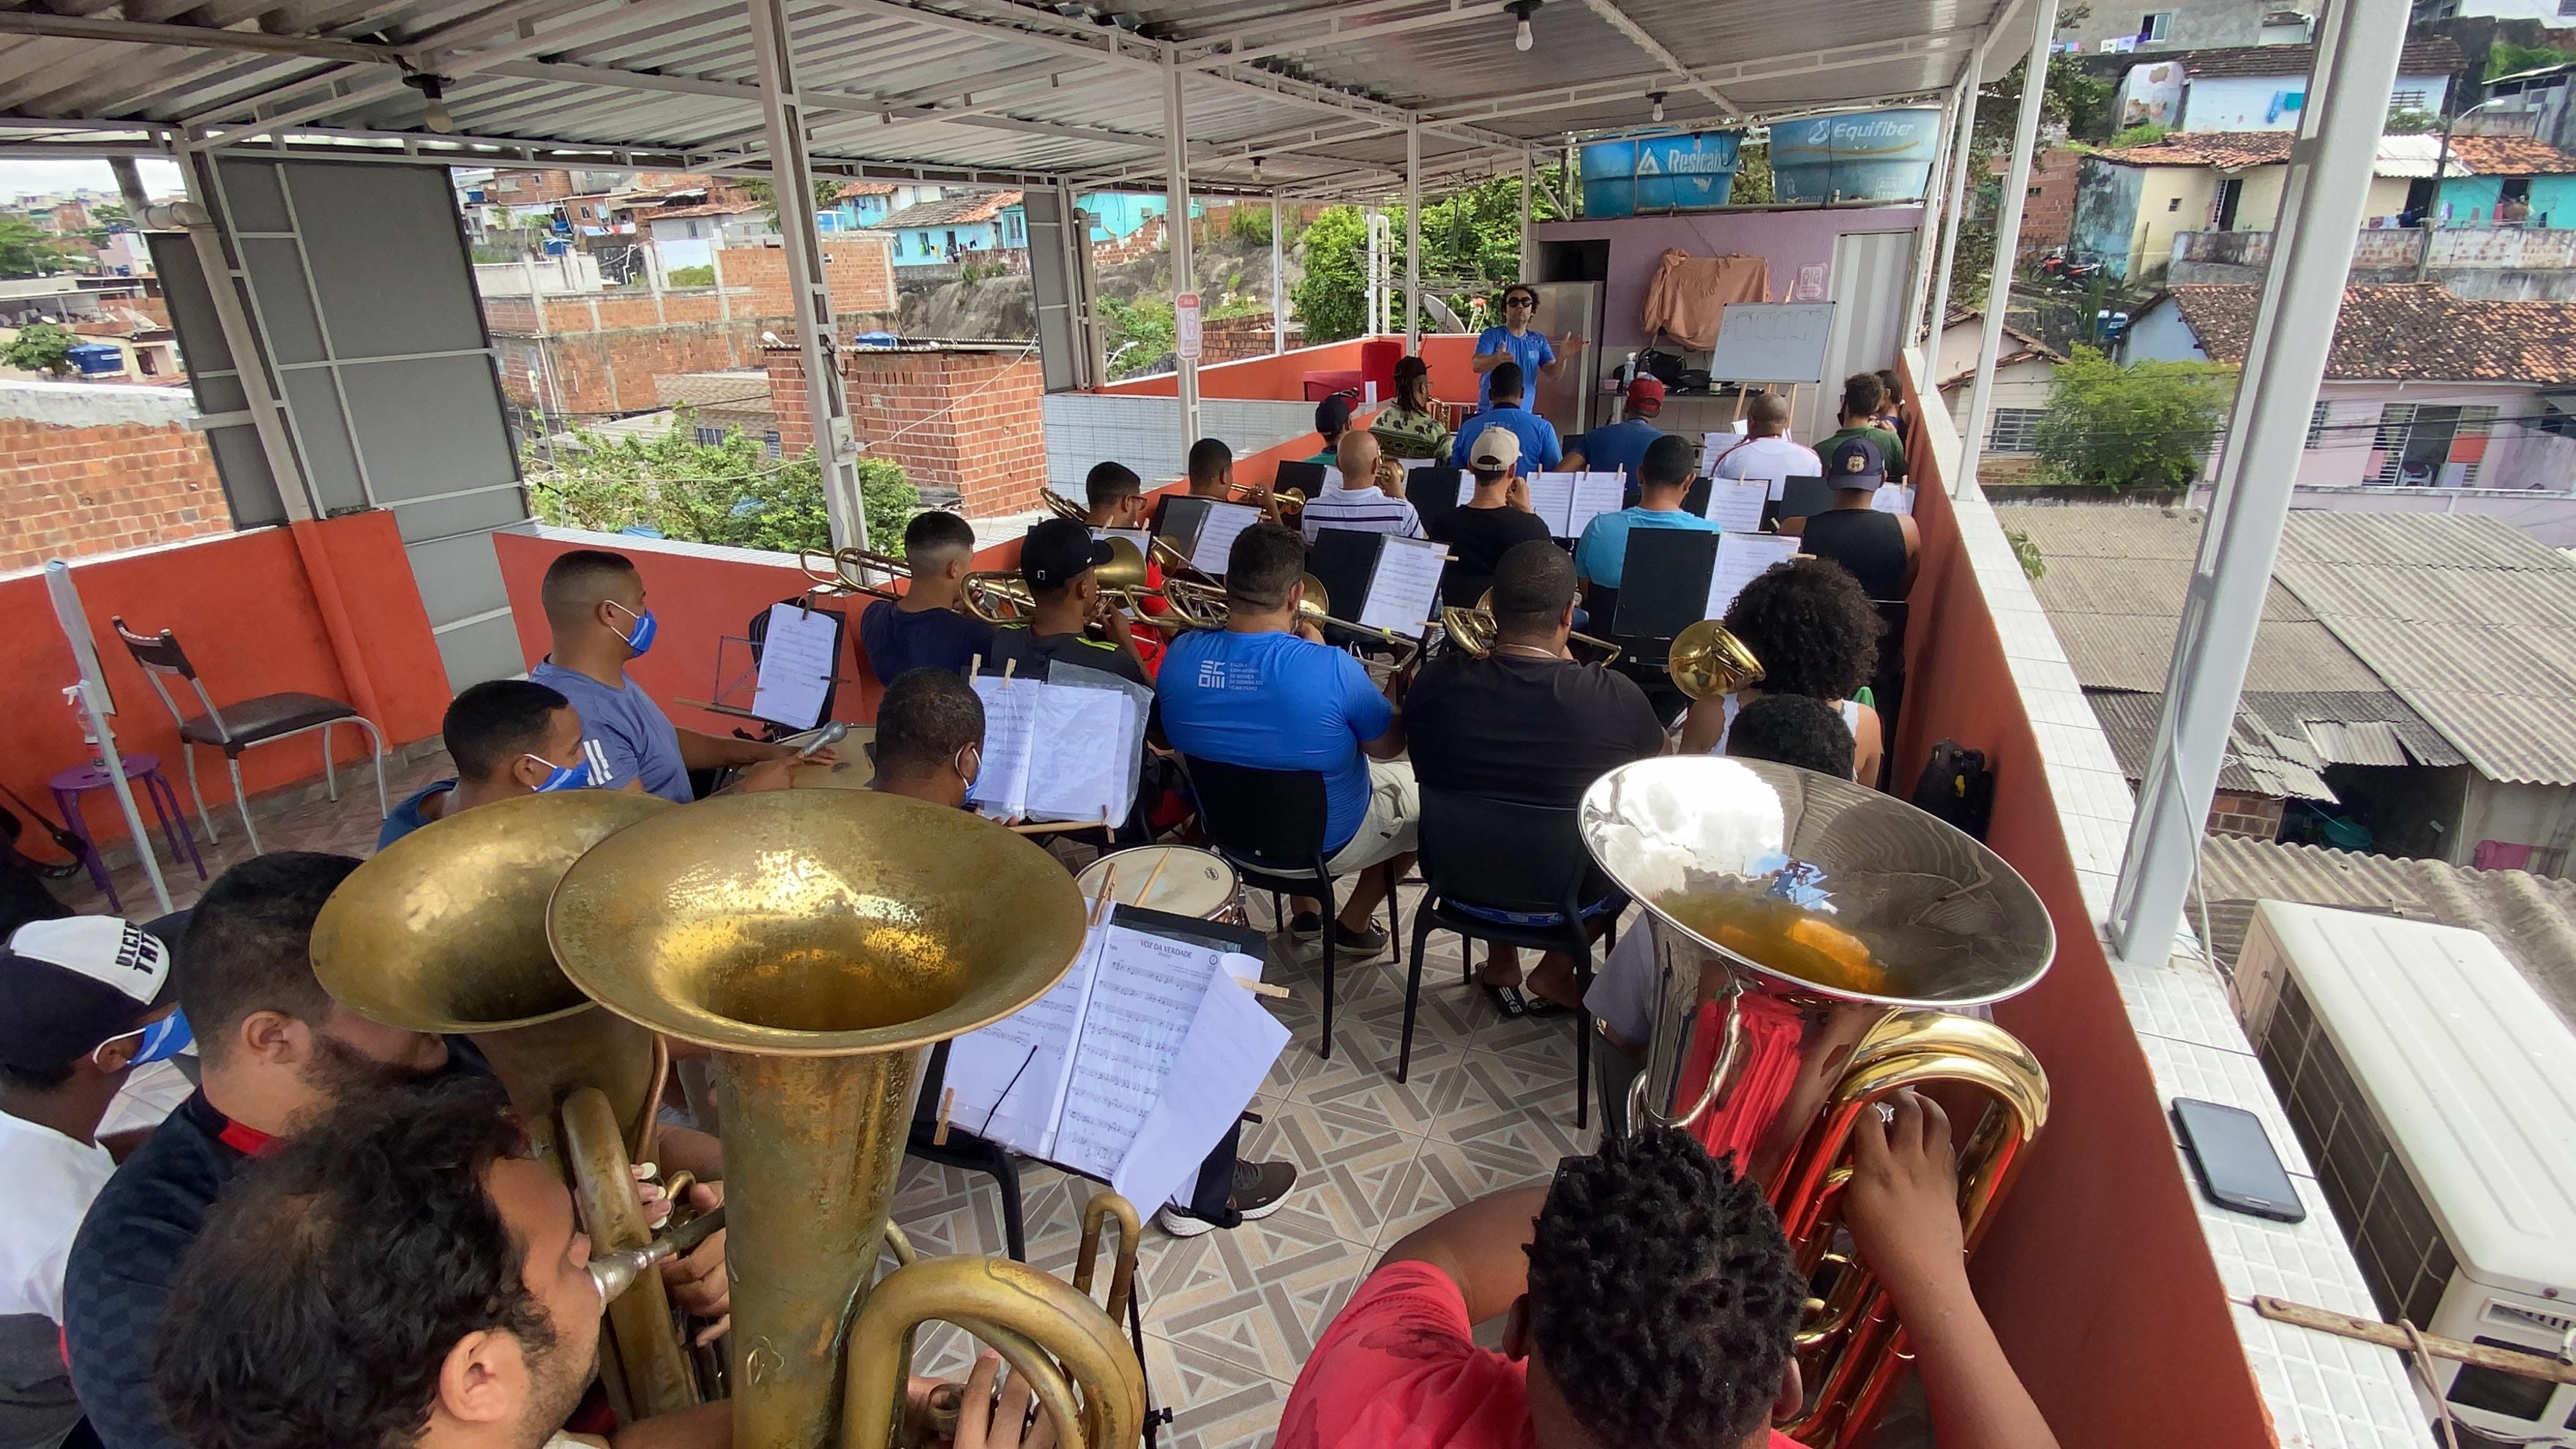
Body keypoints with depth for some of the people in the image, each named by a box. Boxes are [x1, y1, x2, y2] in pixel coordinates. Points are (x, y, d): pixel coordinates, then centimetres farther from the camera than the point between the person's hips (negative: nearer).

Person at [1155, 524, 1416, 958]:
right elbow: (1388, 747, -16)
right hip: (1325, 843, -4)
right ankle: (1354, 925, 31)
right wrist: (1395, 690, 4)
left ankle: (1305, 912, 40)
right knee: (1424, 791, 23)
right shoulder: (1331, 669, -32)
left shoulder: (1181, 654, -20)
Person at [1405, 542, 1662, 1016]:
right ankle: (1557, 969, 19)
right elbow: (1659, 760, 0)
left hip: (1460, 883, 2)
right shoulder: (1615, 697, -25)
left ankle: (1501, 961, 30)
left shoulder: (1435, 682, -19)